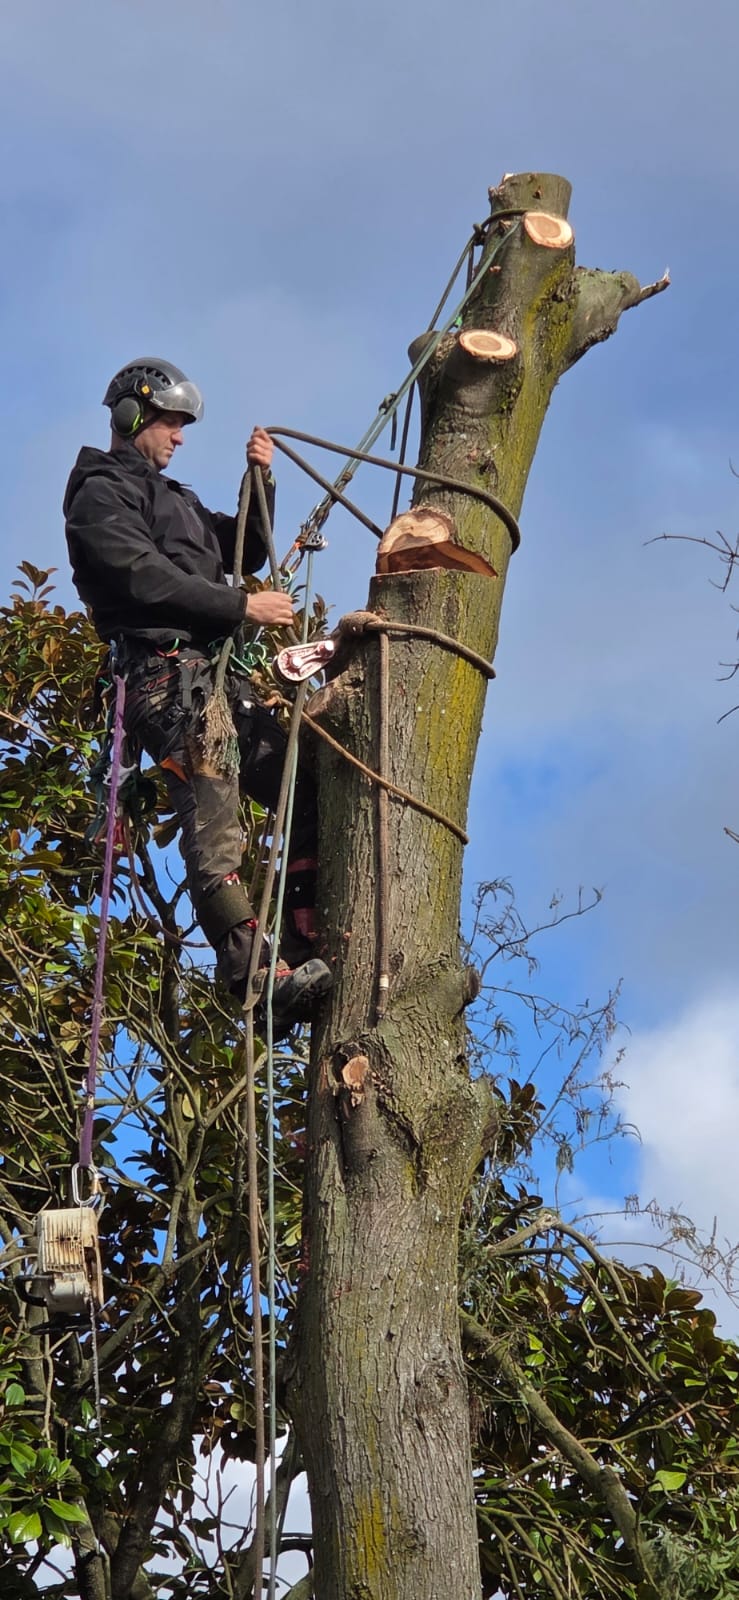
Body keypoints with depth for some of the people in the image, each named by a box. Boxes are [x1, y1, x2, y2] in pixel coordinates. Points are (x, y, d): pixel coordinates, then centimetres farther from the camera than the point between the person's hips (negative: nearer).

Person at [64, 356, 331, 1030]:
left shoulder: (171, 497, 30)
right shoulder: (101, 494, 1)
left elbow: (243, 552, 29)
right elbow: (143, 578, -14)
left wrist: (261, 483, 14)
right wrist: (242, 606, -12)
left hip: (214, 675, 10)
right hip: (169, 674, -10)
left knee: (305, 794, 3)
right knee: (214, 829, -19)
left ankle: (304, 952, 0)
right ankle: (259, 976, -30)